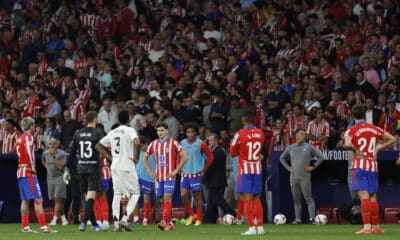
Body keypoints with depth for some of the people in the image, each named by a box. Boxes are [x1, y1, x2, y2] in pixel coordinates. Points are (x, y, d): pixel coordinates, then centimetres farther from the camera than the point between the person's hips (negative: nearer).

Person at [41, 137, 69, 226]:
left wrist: (54, 156, -24)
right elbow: (43, 161, 27)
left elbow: (60, 166, -21)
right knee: (56, 200, 8)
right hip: (50, 178, 5)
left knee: (58, 199, -13)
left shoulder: (62, 154, -11)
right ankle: (63, 218, 18)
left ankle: (54, 219, -18)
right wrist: (47, 168, 12)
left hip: (60, 178, -5)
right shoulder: (45, 153, 4)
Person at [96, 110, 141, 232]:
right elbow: (136, 143, -24)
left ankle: (116, 223, 1)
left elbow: (98, 146, 17)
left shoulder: (113, 132, 13)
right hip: (127, 167, -5)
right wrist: (136, 157, -11)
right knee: (135, 193, 4)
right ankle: (124, 219, -9)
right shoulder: (130, 130, -5)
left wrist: (110, 157, 15)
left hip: (115, 167, 5)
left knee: (117, 195, 8)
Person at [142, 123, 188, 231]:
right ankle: (169, 223, 12)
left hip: (169, 176, -5)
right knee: (163, 200, 5)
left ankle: (165, 221, -21)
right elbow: (145, 158, 18)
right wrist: (150, 171, 6)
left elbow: (184, 157, -4)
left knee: (167, 198, -15)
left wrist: (176, 171, -10)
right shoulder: (154, 144, 8)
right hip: (158, 176, 5)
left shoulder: (173, 143, -4)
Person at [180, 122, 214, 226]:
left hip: (196, 174, -4)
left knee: (197, 196, 1)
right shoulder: (182, 143, 7)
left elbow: (210, 156, -1)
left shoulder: (200, 144, -6)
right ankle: (191, 215, 12)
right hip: (185, 174, 4)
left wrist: (204, 169, -4)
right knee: (183, 195, -6)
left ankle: (198, 219, 10)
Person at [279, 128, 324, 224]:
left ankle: (312, 218, -10)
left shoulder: (309, 147, 2)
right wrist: (288, 167, 12)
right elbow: (282, 158, 25)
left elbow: (320, 157, 6)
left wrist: (313, 167, -2)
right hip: (293, 177, 4)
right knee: (296, 200, 7)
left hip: (305, 178, -4)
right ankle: (297, 219, 12)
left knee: (308, 198, -8)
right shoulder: (290, 148, 11)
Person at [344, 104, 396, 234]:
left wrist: (356, 150, -7)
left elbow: (347, 144, -25)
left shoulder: (352, 130, -5)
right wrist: (378, 148, 13)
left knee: (364, 197, -11)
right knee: (373, 198, 11)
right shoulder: (374, 129, 9)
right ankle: (376, 227, 16)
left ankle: (367, 227, -19)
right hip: (373, 165, 4)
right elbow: (392, 139, 11)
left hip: (359, 165, -4)